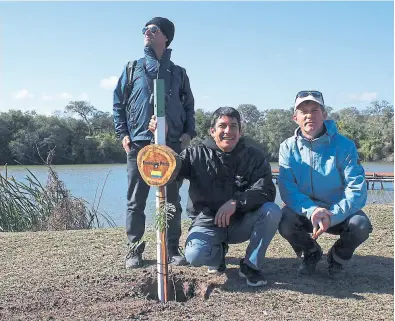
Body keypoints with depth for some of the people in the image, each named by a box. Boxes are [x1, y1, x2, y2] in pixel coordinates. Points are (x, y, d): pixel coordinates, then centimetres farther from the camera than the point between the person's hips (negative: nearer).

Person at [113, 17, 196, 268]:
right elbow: (118, 103, 12)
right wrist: (123, 133, 0)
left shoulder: (178, 73, 16)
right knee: (136, 200, 0)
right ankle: (135, 249, 9)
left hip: (172, 144, 1)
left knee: (172, 199, 3)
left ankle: (173, 248, 12)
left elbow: (189, 106, 18)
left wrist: (189, 132, 3)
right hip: (139, 143, 0)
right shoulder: (132, 68, 14)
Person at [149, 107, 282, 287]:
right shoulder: (197, 155, -2)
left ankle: (251, 265, -5)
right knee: (194, 256, -31)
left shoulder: (254, 157, -2)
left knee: (272, 211, -27)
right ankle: (218, 253, 10)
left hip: (241, 223, 1)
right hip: (207, 223, -1)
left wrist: (236, 202, -30)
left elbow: (267, 191, -14)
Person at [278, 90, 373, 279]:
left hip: (338, 213, 0)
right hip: (304, 211, 1)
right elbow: (287, 189, -17)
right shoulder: (288, 147, -7)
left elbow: (357, 189, -18)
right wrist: (312, 211, -35)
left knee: (361, 225, -30)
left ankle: (338, 256, 7)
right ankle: (311, 253, 7)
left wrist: (333, 215, -33)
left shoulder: (344, 145, -12)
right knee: (285, 223, -29)